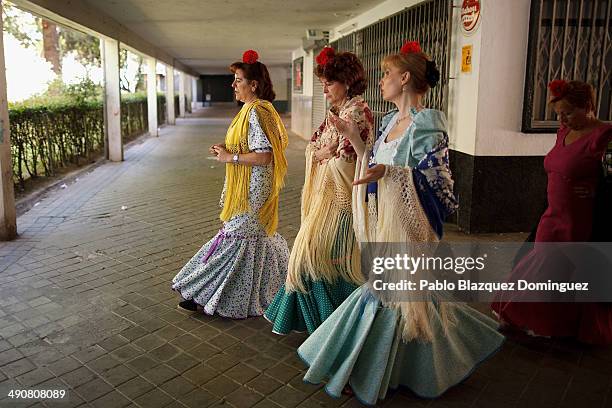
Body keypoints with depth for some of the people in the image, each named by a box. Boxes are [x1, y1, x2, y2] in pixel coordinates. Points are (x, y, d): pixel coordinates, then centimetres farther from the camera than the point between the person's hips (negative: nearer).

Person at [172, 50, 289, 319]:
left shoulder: (256, 112, -20)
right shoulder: (253, 109, 12)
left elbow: (264, 156, -26)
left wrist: (230, 158, -18)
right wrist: (228, 151, 7)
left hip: (252, 190, -11)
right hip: (249, 187, 11)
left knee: (237, 238, -1)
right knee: (257, 236, 18)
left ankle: (206, 296, 10)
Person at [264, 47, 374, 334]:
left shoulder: (357, 110, -14)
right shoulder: (335, 111, 14)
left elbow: (345, 157, -20)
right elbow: (312, 148, 13)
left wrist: (323, 154, -3)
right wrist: (327, 151, -6)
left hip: (341, 197, -9)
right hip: (325, 193, 9)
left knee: (328, 257, -1)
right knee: (313, 253, 15)